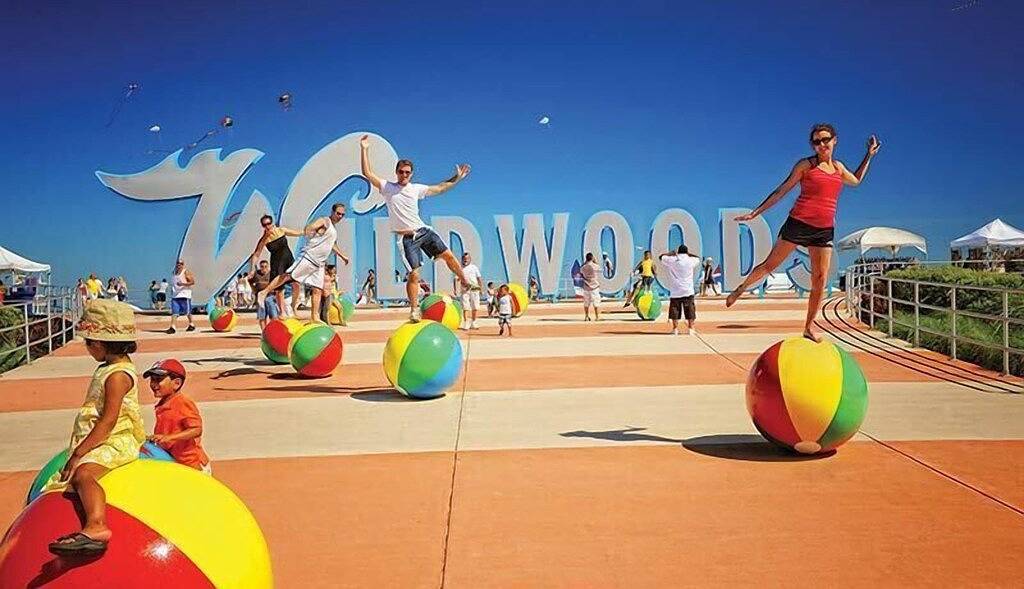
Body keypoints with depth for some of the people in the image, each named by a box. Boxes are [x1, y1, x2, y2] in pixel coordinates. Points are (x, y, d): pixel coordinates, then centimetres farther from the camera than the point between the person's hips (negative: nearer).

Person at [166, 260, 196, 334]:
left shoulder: (186, 272, -5)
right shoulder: (175, 272, 16)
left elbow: (192, 282, -12)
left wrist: (183, 284, -22)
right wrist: (172, 289, 16)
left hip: (185, 295, -5)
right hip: (175, 295, 5)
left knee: (187, 312, 5)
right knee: (174, 312, -6)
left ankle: (192, 325, 24)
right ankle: (173, 327, -13)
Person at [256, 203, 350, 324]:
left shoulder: (334, 230, 23)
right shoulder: (324, 221, -3)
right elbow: (309, 227, -21)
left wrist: (342, 256, 46)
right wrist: (308, 231, -44)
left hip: (319, 264, 8)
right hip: (308, 257, -8)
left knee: (318, 290, 3)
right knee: (289, 275, -14)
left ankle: (315, 317, 4)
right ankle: (264, 292, -11)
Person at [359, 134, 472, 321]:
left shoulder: (416, 189, 9)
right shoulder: (387, 188, 0)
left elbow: (439, 188, 20)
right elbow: (367, 174, -8)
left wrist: (456, 178, 17)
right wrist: (364, 150, -13)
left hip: (423, 230, 4)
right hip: (406, 238, -4)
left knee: (447, 255, -1)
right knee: (414, 274, -8)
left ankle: (465, 282, 20)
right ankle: (414, 310, 4)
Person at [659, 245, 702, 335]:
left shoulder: (672, 260, -3)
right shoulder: (691, 260, 0)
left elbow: (661, 257, 11)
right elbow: (698, 259, 23)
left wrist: (672, 253, 16)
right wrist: (688, 253, 23)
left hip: (675, 291, 0)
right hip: (688, 291, 0)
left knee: (675, 311, 5)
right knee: (690, 310, 7)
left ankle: (675, 329, 4)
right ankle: (690, 328, 6)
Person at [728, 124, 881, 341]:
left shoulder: (838, 167, 15)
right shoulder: (806, 165, 0)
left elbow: (856, 180, 37)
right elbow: (781, 191, 0)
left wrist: (869, 155, 31)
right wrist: (755, 212, -3)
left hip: (825, 230, 4)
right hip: (798, 224, -4)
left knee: (820, 279, -1)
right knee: (770, 264, -1)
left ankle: (809, 328, 7)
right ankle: (740, 290, 24)